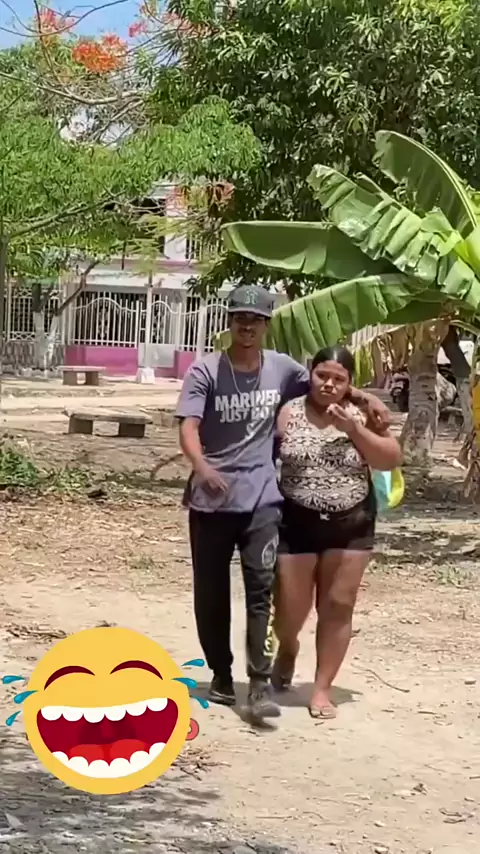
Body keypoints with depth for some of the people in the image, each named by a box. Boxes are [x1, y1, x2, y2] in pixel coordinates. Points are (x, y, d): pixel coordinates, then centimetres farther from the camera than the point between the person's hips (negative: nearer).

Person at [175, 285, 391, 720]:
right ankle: (221, 675, 24)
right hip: (211, 500, -1)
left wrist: (365, 397, 8)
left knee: (262, 588, -12)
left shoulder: (281, 367, 4)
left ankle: (261, 684, -14)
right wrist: (203, 467, -38)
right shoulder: (205, 370, -7)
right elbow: (188, 427, -18)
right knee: (211, 592, 8)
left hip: (261, 498, 1)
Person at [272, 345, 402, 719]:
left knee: (338, 607, 2)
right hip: (296, 522, -1)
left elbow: (391, 460, -6)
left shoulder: (361, 414, 0)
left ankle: (323, 688, 13)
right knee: (289, 608, 5)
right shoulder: (289, 413, -4)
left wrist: (353, 428, -17)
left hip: (350, 524, 1)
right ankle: (288, 649, 40)